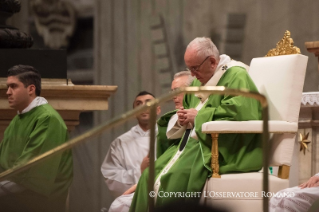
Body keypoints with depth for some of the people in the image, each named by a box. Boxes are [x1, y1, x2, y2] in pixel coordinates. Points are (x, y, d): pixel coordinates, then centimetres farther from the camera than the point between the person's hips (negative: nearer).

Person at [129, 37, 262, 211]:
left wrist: (199, 116, -14)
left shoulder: (236, 77, -8)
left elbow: (240, 112, -23)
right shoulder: (199, 81, 20)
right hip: (192, 142, 9)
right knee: (150, 176, -9)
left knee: (174, 179, -27)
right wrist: (180, 119, 4)